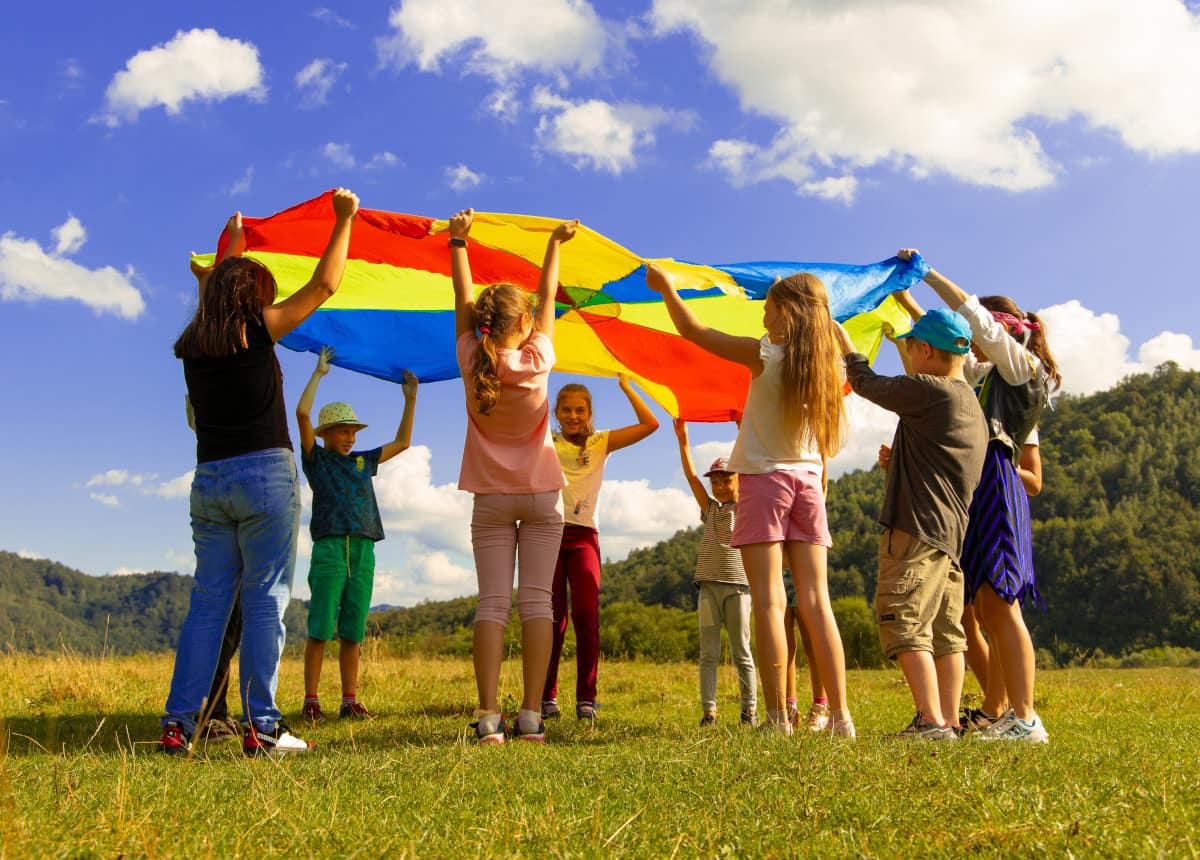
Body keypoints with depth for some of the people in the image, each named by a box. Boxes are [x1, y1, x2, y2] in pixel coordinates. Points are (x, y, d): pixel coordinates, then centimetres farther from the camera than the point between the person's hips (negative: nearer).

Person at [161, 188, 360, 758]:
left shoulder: (193, 346, 12)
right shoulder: (256, 329, -4)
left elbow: (219, 291, 33)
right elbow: (323, 286, 1)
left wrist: (235, 245, 48)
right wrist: (344, 219, 11)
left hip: (209, 481, 6)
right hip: (265, 475, -6)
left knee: (208, 601, 9)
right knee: (264, 599, -3)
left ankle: (178, 724, 6)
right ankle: (261, 727, -3)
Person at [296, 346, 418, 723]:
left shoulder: (363, 462, 21)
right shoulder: (316, 459, 8)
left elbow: (402, 442, 27)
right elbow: (302, 413, -4)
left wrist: (410, 399, 21)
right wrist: (319, 373, 1)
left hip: (363, 551, 4)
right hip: (329, 549, -4)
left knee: (352, 632, 5)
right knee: (320, 629, -5)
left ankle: (350, 700, 9)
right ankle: (311, 702, -3)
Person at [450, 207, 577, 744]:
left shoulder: (472, 362, -7)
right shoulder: (537, 359, -9)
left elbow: (462, 301, 5)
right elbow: (548, 300, 5)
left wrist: (458, 242, 17)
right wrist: (555, 244, 18)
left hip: (491, 498, 1)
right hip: (541, 496, -1)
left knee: (492, 603, -2)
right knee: (536, 601, -2)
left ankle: (488, 717, -10)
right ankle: (531, 716, -6)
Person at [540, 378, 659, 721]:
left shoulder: (601, 443, 11)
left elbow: (650, 424, 4)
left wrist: (625, 384, 3)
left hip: (583, 536, 0)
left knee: (586, 615, -11)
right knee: (552, 618, -2)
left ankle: (586, 698, -4)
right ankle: (547, 697, 5)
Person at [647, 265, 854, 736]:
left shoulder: (765, 354, -9)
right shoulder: (828, 365, 3)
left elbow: (694, 332, -1)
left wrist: (666, 288, 13)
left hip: (764, 479, -5)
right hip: (808, 481, 5)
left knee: (768, 600, -6)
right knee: (816, 601, 4)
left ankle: (778, 718, -9)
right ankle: (840, 716, 2)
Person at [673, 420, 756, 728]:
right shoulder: (710, 509, 13)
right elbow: (691, 477, 4)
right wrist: (682, 440, -6)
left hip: (737, 586, -3)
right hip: (708, 585, 3)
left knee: (741, 653, 2)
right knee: (708, 654, 1)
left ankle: (750, 710, 7)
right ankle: (709, 711, 1)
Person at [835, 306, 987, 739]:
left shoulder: (929, 391, -11)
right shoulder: (970, 403, 18)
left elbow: (868, 384, 2)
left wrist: (844, 342, 17)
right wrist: (898, 459, 33)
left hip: (917, 528, -10)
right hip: (952, 531, 10)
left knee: (904, 623, -10)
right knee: (944, 630, 9)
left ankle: (932, 721, -15)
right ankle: (949, 721, 11)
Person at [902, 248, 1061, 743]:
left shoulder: (1023, 364, 0)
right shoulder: (988, 373, 24)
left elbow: (973, 315, -8)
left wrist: (927, 273, -2)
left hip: (996, 485, -9)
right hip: (982, 488, 9)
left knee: (997, 604, -15)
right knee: (987, 609, 9)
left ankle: (1025, 720, -16)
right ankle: (993, 712, 13)